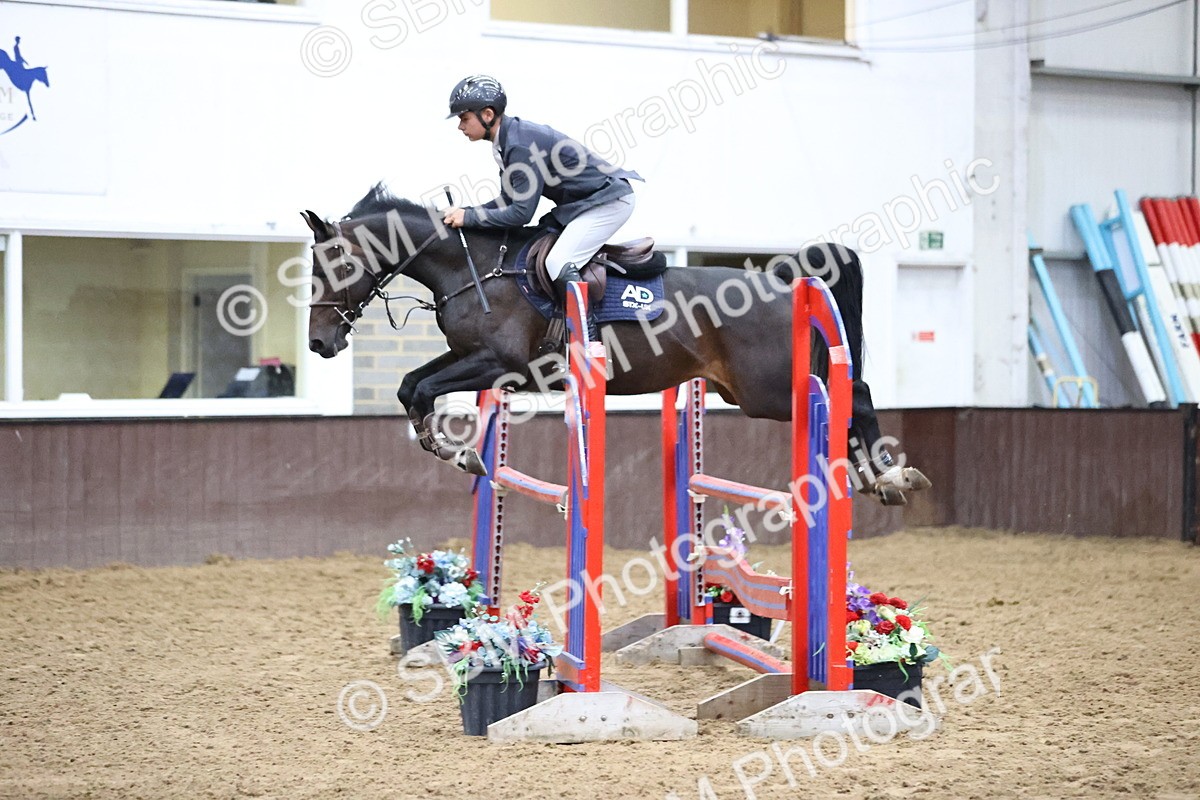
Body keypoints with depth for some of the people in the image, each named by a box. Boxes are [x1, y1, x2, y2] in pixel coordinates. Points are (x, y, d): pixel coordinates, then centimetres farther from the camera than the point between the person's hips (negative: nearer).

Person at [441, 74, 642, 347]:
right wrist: (463, 212, -3)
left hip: (609, 201, -11)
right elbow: (508, 200, 9)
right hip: (579, 201, 11)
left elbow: (521, 212, -27)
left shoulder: (520, 146, -27)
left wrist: (469, 217, -20)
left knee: (560, 263, -23)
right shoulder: (511, 137, 4)